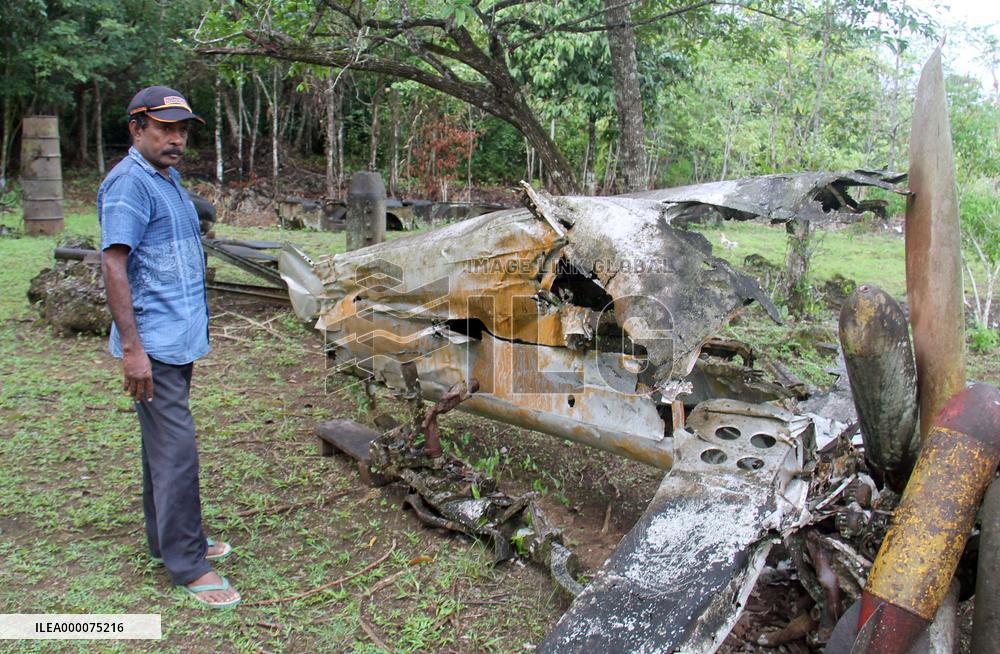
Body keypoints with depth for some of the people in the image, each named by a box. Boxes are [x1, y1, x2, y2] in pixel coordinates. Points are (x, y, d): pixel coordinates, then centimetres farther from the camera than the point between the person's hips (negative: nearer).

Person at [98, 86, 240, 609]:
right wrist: (131, 347, -23)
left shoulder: (168, 178, 16)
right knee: (175, 450, -6)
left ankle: (167, 539, 29)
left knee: (164, 442, 17)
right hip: (154, 344, -10)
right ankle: (186, 564, 3)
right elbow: (113, 264, -19)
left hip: (179, 338, 10)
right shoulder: (130, 183, -13)